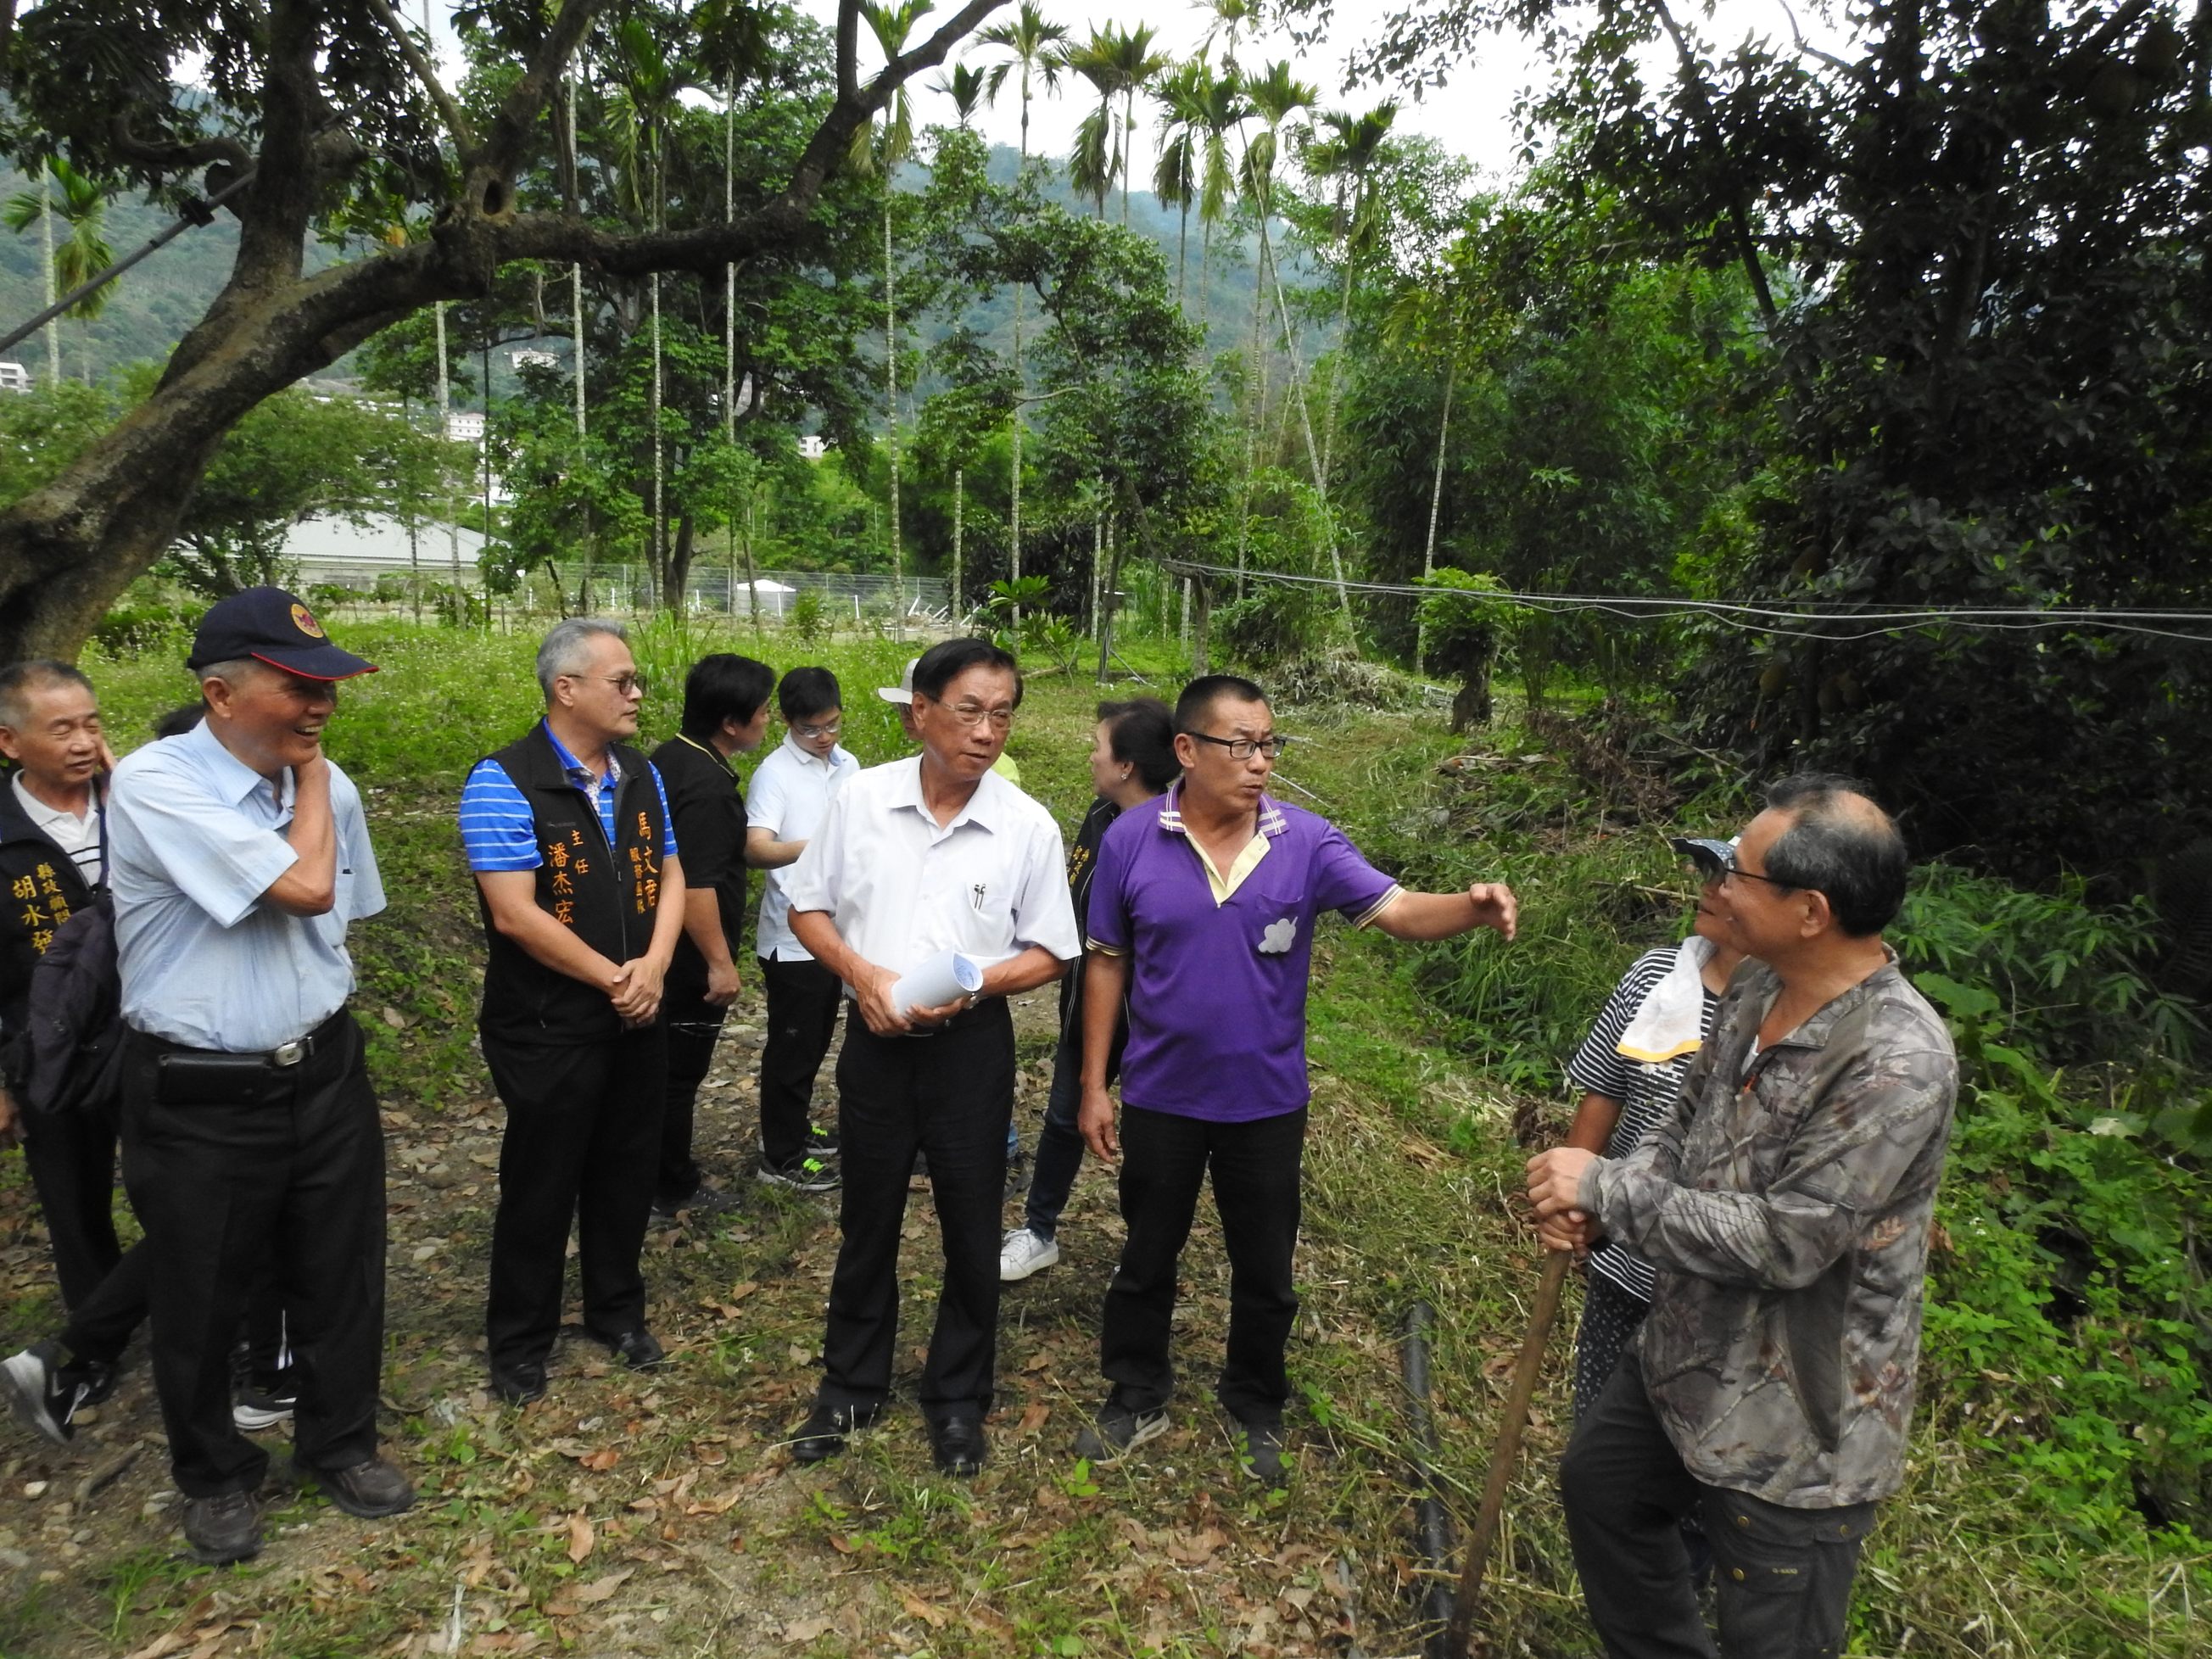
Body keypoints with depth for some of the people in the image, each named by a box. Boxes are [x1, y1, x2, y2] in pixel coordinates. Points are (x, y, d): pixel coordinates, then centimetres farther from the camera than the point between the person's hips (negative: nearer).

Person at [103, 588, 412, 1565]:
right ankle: (214, 1474, 41)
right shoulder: (155, 784, -19)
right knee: (201, 1303, 16)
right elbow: (304, 886, -27)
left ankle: (338, 1441, 41)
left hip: (325, 1075, 4)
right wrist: (308, 776, -14)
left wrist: (321, 1022, 9)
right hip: (198, 1101, -4)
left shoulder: (328, 784, -1)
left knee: (341, 1279, 16)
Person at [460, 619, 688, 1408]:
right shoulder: (504, 782, -16)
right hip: (548, 1028, -6)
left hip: (637, 1018, 6)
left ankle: (617, 1310, 37)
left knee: (626, 1171, 18)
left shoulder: (641, 774, 6)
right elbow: (516, 913, -21)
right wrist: (611, 979, -15)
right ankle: (519, 1341, 29)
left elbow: (669, 877, 7)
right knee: (541, 1185, 9)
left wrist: (653, 967, -9)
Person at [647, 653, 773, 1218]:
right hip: (692, 959, -9)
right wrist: (720, 963, -20)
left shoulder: (667, 757, 4)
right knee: (680, 1072, 5)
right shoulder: (709, 786, -26)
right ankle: (672, 1189, 20)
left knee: (663, 1063, 20)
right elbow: (696, 885, -27)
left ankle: (664, 1175, 35)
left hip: (660, 947, 10)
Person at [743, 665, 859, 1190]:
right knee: (792, 1045, 4)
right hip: (793, 936, -7)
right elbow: (755, 849, -30)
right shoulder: (775, 773, -15)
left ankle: (795, 1126, 37)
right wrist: (813, 847, -46)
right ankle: (780, 1157, 18)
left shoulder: (847, 765, 5)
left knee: (816, 1039, 20)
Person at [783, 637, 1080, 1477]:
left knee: (972, 1232, 12)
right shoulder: (861, 799, -6)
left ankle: (958, 1399, 35)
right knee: (866, 1221, 17)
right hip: (874, 1039, 1)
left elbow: (1048, 954, -3)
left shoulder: (1028, 826, -9)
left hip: (971, 1046, -1)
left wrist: (968, 986, -20)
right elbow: (809, 909, 3)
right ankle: (851, 1386, 39)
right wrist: (863, 973, -14)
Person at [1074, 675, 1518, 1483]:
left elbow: (1396, 909, -17)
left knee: (1264, 1270, 17)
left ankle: (1255, 1408, 42)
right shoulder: (1132, 840, -10)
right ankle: (1137, 1399, 41)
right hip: (1160, 1098, 0)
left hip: (1267, 1103, 1)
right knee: (1147, 1258, 18)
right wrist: (1094, 1086, -2)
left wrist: (1471, 906, -39)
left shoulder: (1307, 842, -11)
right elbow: (1107, 964, -4)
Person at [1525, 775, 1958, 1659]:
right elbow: (1685, 1129, 6)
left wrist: (1606, 1187, -22)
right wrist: (1590, 1208, -11)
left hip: (1793, 1426, -8)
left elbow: (1784, 1242, -30)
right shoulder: (1758, 990, -4)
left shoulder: (1897, 1064, -31)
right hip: (1685, 1356, 9)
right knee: (1600, 1484, 28)